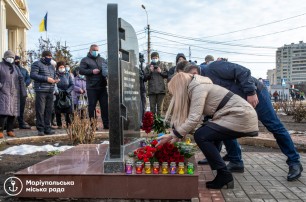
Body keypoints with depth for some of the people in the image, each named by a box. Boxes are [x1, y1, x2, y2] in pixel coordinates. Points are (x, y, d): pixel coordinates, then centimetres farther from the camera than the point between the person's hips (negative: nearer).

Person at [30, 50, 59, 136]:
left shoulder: (51, 66, 23)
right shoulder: (37, 64, 1)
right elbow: (32, 75, -11)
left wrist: (55, 80, 7)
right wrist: (46, 79, -16)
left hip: (50, 91, 7)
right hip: (41, 91, -7)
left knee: (49, 110, 6)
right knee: (40, 110, -6)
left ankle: (47, 128, 12)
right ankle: (40, 129, -1)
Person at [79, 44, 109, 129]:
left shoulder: (102, 60, 19)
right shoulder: (85, 60, 6)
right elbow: (81, 70, -4)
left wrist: (107, 72, -1)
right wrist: (92, 71, -15)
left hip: (102, 87, 4)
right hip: (92, 87, -4)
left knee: (105, 105, 2)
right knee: (92, 106, 0)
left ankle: (106, 124, 7)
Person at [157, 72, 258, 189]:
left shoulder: (198, 88, -12)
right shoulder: (198, 88, 17)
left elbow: (194, 119, -22)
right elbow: (189, 117, 16)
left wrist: (174, 135, -16)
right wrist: (176, 135, 11)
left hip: (241, 117, -10)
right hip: (242, 116, 10)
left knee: (201, 136, -11)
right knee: (207, 135, 11)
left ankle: (224, 176, -6)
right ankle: (224, 176, 15)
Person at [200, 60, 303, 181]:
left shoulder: (212, 69, -21)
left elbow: (242, 71, -25)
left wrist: (251, 93, -28)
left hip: (255, 94, -8)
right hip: (238, 103, 8)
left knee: (275, 127, -5)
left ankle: (294, 163, 6)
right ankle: (236, 162, 13)